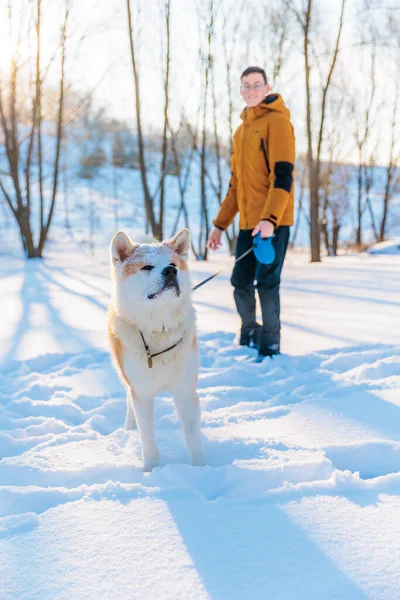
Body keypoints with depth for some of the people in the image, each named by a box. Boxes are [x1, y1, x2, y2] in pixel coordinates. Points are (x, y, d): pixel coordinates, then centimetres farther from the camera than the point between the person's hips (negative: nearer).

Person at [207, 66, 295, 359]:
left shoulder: (277, 122, -5)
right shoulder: (241, 131, 19)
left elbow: (283, 174, -15)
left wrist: (270, 218, -25)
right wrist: (220, 224, 18)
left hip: (272, 222, -7)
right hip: (248, 223, 7)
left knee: (266, 282, -8)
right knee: (241, 283, 8)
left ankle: (270, 347, 1)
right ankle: (248, 340, 22)